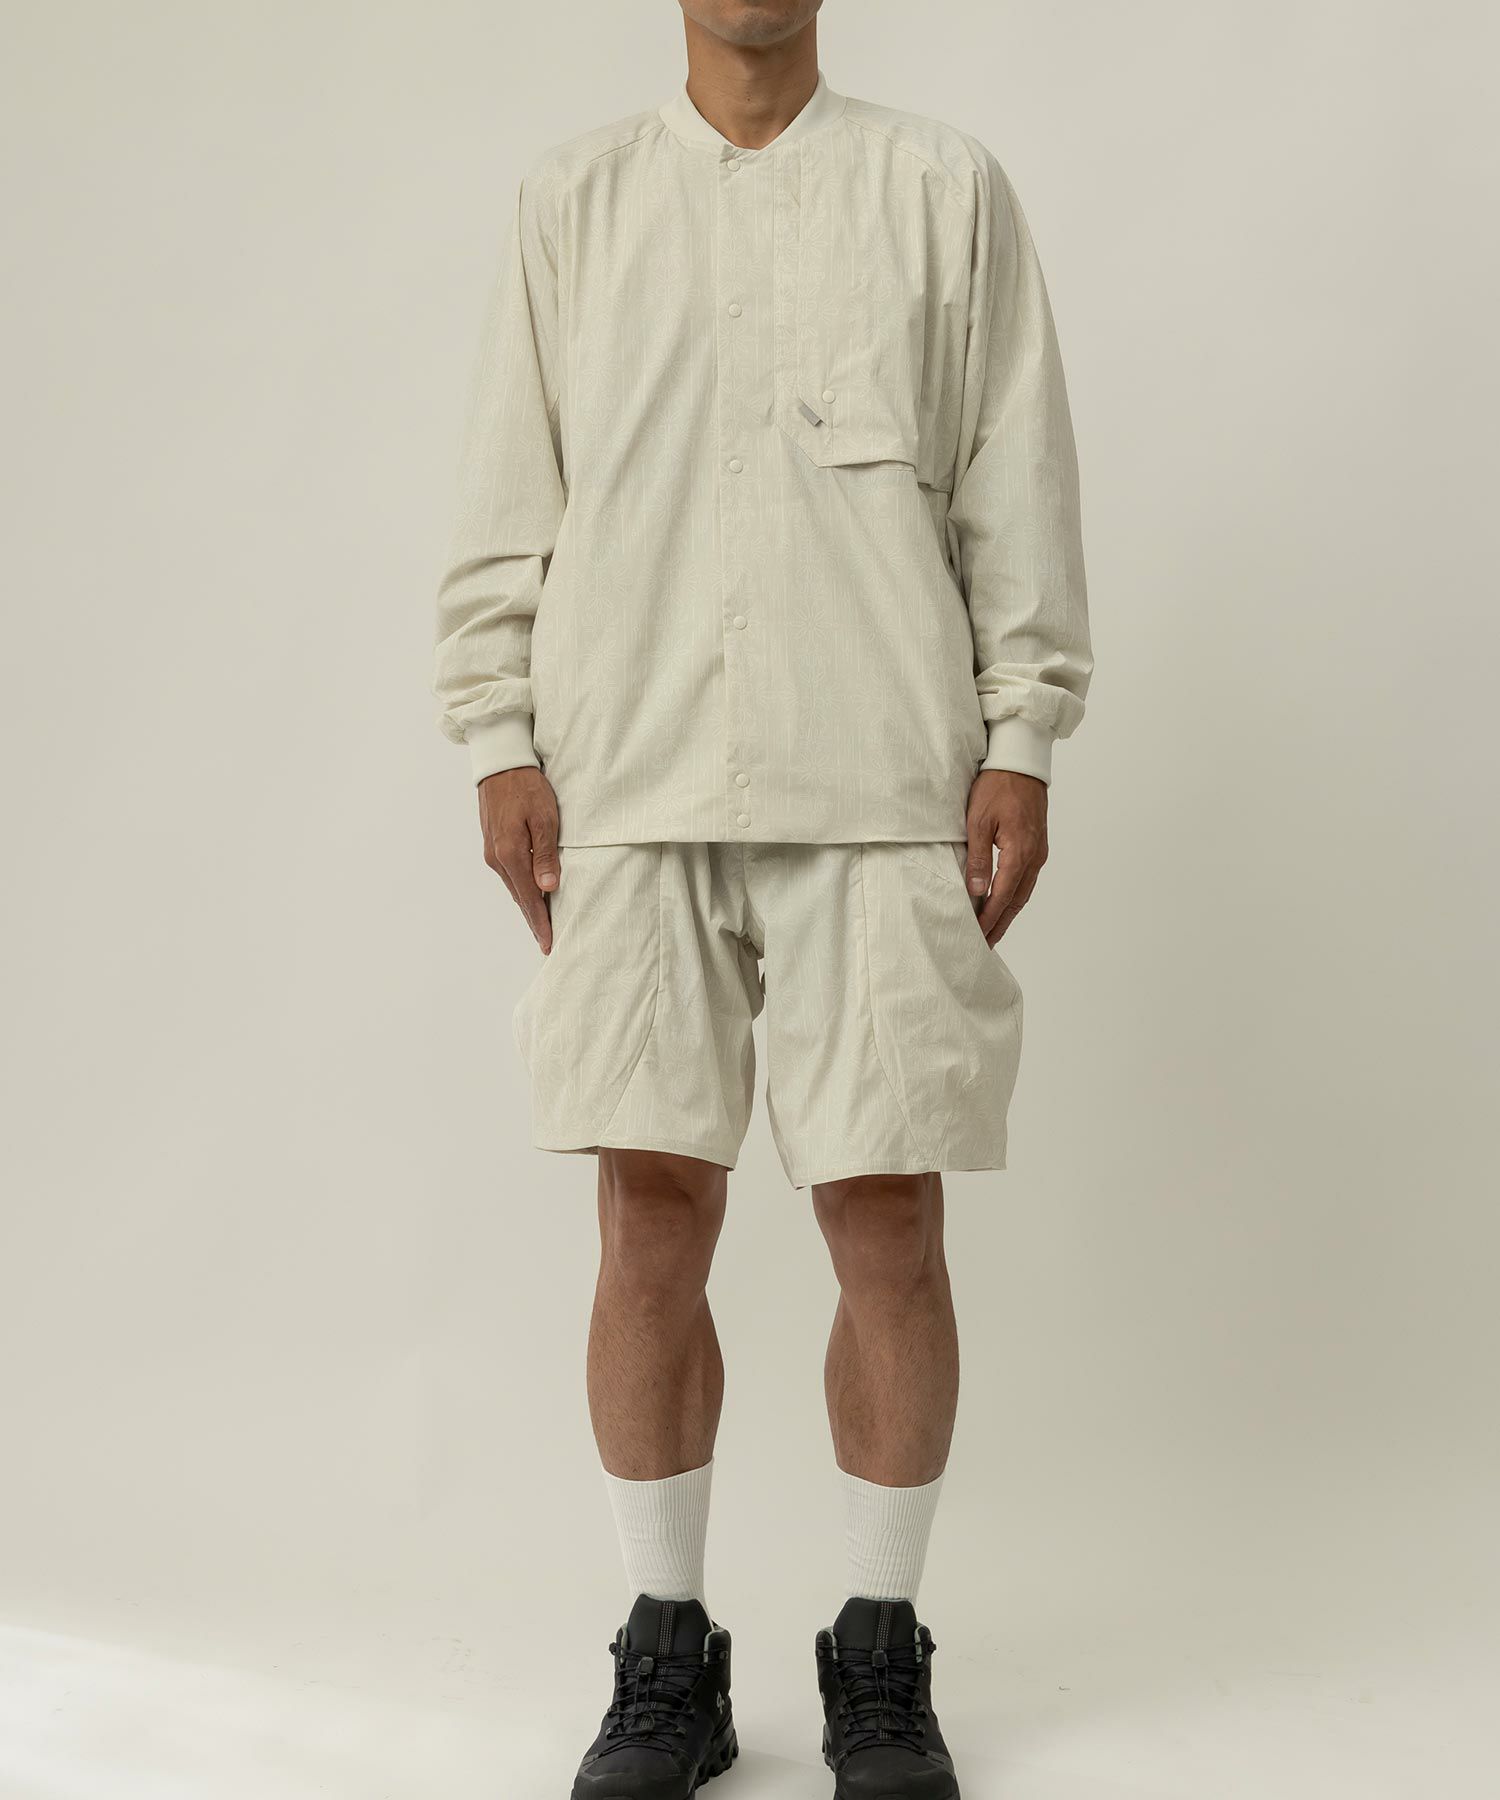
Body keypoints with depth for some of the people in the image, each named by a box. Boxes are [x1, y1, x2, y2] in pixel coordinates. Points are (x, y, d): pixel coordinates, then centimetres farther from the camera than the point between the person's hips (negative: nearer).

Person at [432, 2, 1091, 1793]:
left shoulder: (943, 187, 11)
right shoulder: (574, 197, 15)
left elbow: (1019, 485, 7)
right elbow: (506, 496, 11)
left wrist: (1022, 740, 0)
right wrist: (500, 739, 2)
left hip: (880, 781, -1)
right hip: (631, 778, 1)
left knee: (887, 1221, 0)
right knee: (651, 1218, 2)